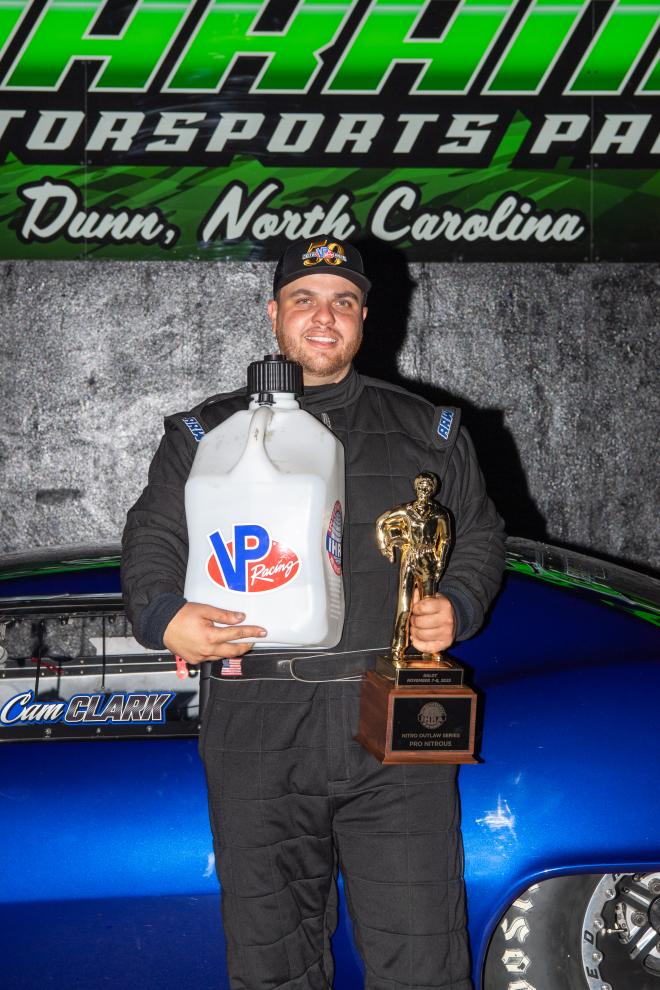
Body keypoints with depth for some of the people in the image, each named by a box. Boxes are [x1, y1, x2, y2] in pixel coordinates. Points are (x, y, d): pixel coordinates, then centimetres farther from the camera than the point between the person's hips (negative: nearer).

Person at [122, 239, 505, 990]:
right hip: (259, 734, 0)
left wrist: (457, 608, -2)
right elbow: (150, 542, 9)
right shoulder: (206, 434, 12)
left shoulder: (428, 432, 15)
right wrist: (162, 617, -12)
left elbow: (479, 537, 19)